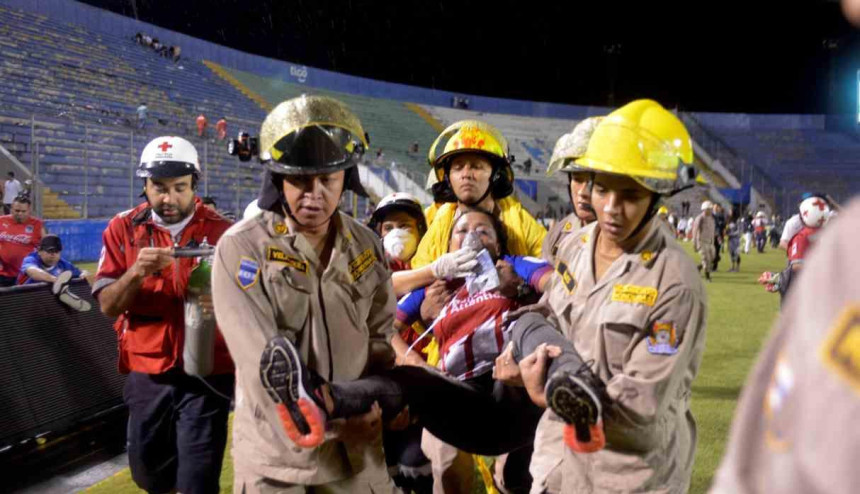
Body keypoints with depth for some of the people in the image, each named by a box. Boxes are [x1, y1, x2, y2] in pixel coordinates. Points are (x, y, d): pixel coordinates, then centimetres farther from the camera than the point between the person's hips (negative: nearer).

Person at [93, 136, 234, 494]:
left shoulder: (222, 232, -3)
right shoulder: (123, 229, 0)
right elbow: (107, 306, -4)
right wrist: (135, 272, -24)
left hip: (206, 373, -2)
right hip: (147, 373, 3)